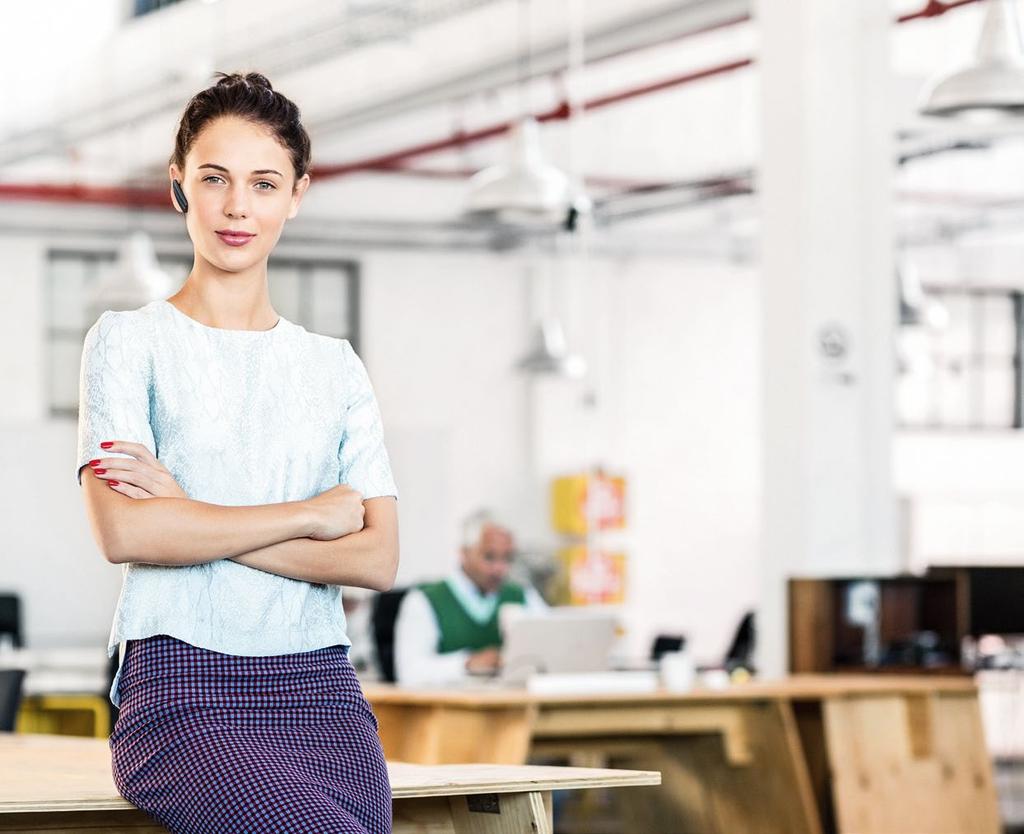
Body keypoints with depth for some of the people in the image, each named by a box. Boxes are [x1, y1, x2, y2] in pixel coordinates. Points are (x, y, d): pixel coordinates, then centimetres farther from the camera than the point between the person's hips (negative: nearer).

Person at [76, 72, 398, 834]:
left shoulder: (335, 367, 17)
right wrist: (314, 514, -3)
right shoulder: (129, 340, 7)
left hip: (319, 686, 4)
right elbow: (124, 530, -10)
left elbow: (378, 560, 3)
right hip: (183, 691, -4)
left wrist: (189, 516, -6)